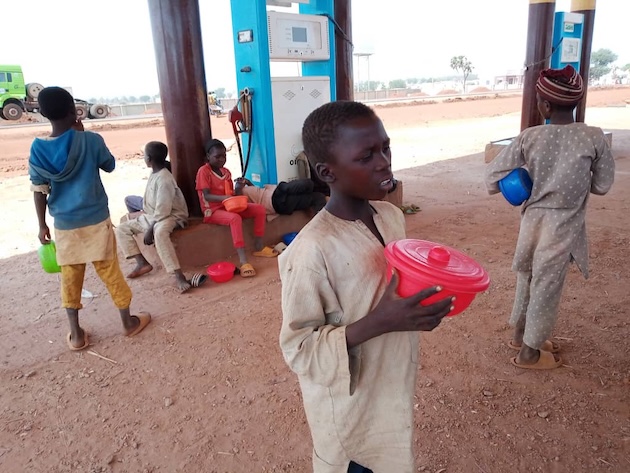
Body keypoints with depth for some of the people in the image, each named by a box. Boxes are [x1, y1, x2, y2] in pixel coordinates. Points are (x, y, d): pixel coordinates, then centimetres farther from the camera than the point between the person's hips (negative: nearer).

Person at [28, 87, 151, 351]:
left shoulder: (38, 148, -5)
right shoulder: (90, 140, -13)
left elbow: (39, 190, 0)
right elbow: (110, 166, 5)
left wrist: (42, 225, 10)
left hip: (64, 225, 2)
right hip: (96, 221, -2)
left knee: (70, 278, 13)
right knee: (110, 272, 10)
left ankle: (76, 335, 22)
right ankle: (129, 323, 23)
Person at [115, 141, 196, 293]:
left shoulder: (164, 179, -22)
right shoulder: (154, 174, 8)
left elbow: (163, 210, -25)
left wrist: (150, 230, -24)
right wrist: (142, 216, 12)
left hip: (171, 216, -10)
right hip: (151, 216, 10)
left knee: (159, 232, -42)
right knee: (122, 228, 5)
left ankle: (179, 276, -43)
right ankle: (142, 263, -2)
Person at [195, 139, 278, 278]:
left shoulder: (226, 171, 13)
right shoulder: (203, 171, -9)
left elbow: (231, 194, 14)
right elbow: (206, 196, -18)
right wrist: (224, 198, -34)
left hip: (229, 206, 7)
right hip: (213, 210, -7)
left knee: (259, 209, -9)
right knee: (235, 218, -39)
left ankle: (258, 247, -1)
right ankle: (243, 261, -44)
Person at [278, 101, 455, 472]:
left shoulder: (392, 216, -6)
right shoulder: (313, 250, -29)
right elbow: (298, 348, -23)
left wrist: (427, 295, -10)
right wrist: (377, 323, -34)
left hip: (394, 390, 7)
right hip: (349, 410, -6)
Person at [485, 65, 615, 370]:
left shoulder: (529, 137, -11)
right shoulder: (594, 137, -14)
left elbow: (493, 177, -8)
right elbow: (602, 186, -5)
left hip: (533, 220, 2)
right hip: (564, 226, -2)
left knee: (527, 277, 22)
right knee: (547, 286, 11)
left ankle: (520, 333, 40)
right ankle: (529, 351, 26)